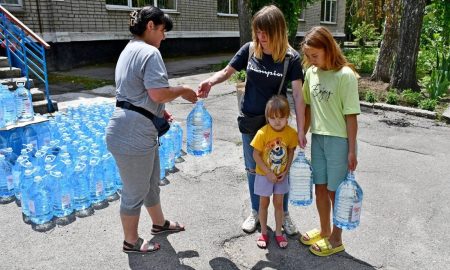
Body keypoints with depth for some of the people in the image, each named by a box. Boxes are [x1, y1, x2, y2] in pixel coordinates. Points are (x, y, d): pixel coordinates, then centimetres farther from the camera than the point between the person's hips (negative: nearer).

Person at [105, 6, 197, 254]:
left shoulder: (130, 50, 18)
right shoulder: (149, 52, -16)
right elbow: (158, 93, -24)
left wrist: (157, 111, 18)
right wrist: (183, 91, -7)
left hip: (134, 129, 11)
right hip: (133, 134, -11)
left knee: (151, 182, 25)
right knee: (135, 191, 7)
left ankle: (159, 223, 45)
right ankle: (131, 242, 28)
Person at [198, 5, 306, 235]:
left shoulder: (291, 58, -13)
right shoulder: (249, 49, -7)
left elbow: (298, 95, -15)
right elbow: (227, 72, 1)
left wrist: (300, 129, -18)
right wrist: (211, 81, -21)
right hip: (250, 121, 3)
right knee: (253, 169, 14)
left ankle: (284, 214, 32)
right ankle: (255, 212, 35)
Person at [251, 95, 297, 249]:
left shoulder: (291, 133, -14)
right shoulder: (263, 133, -23)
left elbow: (291, 152, -1)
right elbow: (256, 155, -17)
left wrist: (286, 171, -9)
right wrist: (268, 172, -18)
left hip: (281, 175, 2)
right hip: (264, 175, -2)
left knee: (278, 203, 14)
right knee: (264, 203, 13)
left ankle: (278, 233, 30)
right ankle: (264, 233, 29)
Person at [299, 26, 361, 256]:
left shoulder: (345, 75, -14)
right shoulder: (311, 72, 3)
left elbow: (351, 116, -13)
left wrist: (352, 151, -12)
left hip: (339, 140, -6)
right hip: (317, 138, 6)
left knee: (335, 191, 7)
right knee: (320, 188, 16)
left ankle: (336, 239, 27)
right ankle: (324, 231, 37)